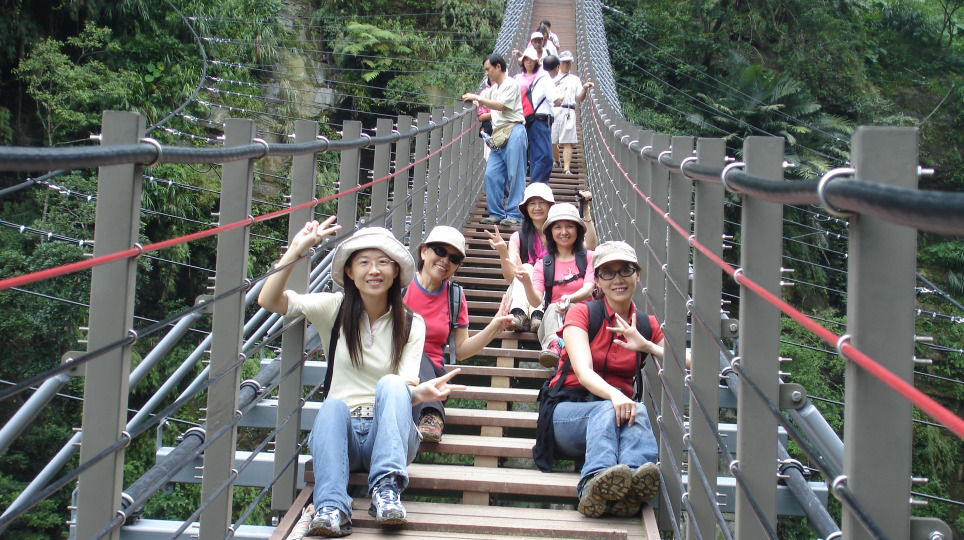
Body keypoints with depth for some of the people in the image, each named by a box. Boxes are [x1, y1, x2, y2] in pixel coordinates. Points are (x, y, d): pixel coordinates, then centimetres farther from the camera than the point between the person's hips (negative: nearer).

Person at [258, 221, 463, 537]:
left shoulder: (411, 324, 4)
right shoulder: (335, 309, 3)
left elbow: (406, 388, -10)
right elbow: (269, 301, -10)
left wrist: (420, 392, -34)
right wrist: (297, 249, -19)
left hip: (390, 433, 0)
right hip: (341, 431, 0)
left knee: (391, 384, -30)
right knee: (332, 407, -33)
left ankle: (386, 488, -39)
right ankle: (331, 508, -43)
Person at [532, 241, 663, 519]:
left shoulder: (647, 325, 12)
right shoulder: (582, 314, 1)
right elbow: (583, 372, -16)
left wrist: (646, 346, -13)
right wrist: (614, 395, -38)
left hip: (618, 409, 3)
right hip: (568, 410, -2)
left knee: (637, 411, -33)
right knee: (607, 409, -37)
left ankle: (634, 484, -62)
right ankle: (596, 481, -65)